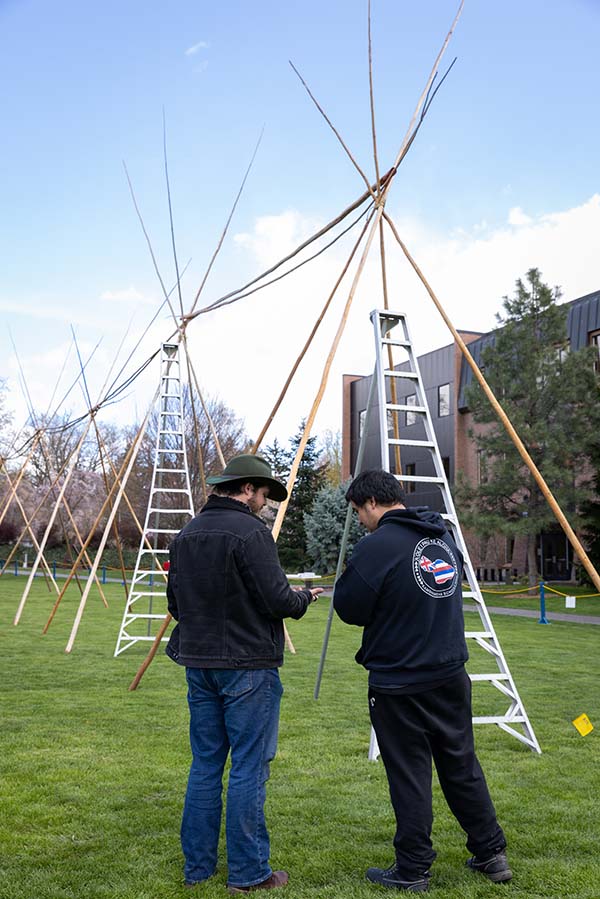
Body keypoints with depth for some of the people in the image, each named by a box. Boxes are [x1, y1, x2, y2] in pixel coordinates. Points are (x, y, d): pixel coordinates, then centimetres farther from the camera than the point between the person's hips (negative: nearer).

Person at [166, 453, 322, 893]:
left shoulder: (187, 533, 9)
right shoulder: (251, 531, -15)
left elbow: (176, 601, 13)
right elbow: (278, 600, -17)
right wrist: (305, 597, 2)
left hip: (198, 663, 8)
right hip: (247, 666, -7)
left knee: (205, 764, 16)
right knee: (249, 767, 3)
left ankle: (197, 865, 25)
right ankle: (248, 872, 13)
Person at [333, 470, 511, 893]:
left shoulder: (376, 545, -17)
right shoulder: (444, 536, 7)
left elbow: (350, 609, -12)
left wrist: (351, 575, 7)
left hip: (399, 685, -7)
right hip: (451, 675, 7)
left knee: (409, 776, 6)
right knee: (462, 767, 19)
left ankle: (413, 870, 18)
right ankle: (492, 854, 30)